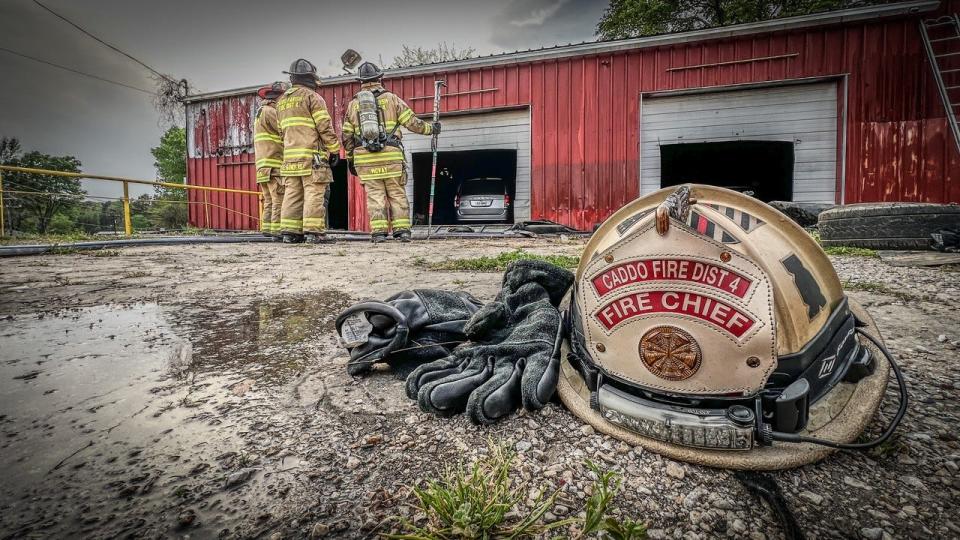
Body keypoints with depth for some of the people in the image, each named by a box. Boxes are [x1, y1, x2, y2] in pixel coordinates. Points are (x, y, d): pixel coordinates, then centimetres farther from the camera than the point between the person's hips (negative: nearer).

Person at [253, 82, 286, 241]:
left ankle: (267, 229, 12)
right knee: (280, 199, -13)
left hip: (263, 166, 10)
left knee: (270, 200, 11)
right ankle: (277, 231, -16)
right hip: (274, 165, -10)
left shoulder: (261, 112, 26)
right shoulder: (270, 111, -7)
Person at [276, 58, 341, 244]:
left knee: (292, 194, 6)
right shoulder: (312, 96, -1)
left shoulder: (282, 101, 22)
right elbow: (325, 126, -8)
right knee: (314, 193, -9)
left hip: (290, 156, 7)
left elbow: (282, 131, 22)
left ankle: (290, 232, 6)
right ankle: (314, 231, -12)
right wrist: (334, 150, -4)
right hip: (312, 155, -7)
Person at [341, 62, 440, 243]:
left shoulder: (353, 104, 13)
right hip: (390, 156, -2)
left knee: (374, 195, 4)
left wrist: (350, 159, 22)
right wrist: (431, 128, 17)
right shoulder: (391, 98, 5)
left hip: (365, 159, 2)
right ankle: (402, 230, 2)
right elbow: (412, 122, 3)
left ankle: (378, 231, 0)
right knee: (397, 194, 4)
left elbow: (347, 136, 13)